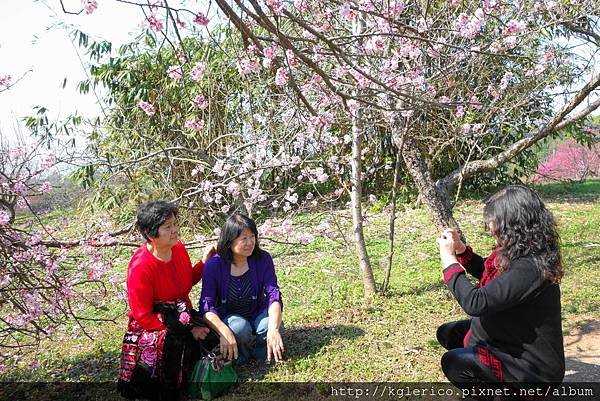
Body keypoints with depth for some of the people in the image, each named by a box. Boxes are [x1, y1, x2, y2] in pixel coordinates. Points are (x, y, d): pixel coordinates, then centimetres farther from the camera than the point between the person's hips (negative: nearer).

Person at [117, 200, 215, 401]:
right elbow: (143, 316, -19)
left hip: (182, 316, 7)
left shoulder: (179, 248, -3)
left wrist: (205, 262, -3)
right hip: (150, 325, -6)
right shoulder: (140, 266, -23)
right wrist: (186, 330, -22)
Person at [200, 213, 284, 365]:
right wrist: (224, 332, -42)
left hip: (257, 314, 2)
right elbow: (207, 305, -23)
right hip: (228, 318, -1)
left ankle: (261, 354, 2)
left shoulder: (263, 259, -13)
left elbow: (273, 295, -21)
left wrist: (273, 329, -39)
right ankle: (239, 357, -1)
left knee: (271, 324, -30)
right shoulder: (214, 265, -17)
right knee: (239, 327, -34)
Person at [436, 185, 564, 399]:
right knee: (447, 333, 12)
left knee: (453, 362, -20)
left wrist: (449, 259, -24)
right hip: (512, 338, 10)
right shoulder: (518, 252, -2)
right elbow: (488, 274, 18)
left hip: (534, 367, -10)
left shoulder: (530, 268, -32)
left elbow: (475, 303, -36)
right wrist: (460, 249, 1)